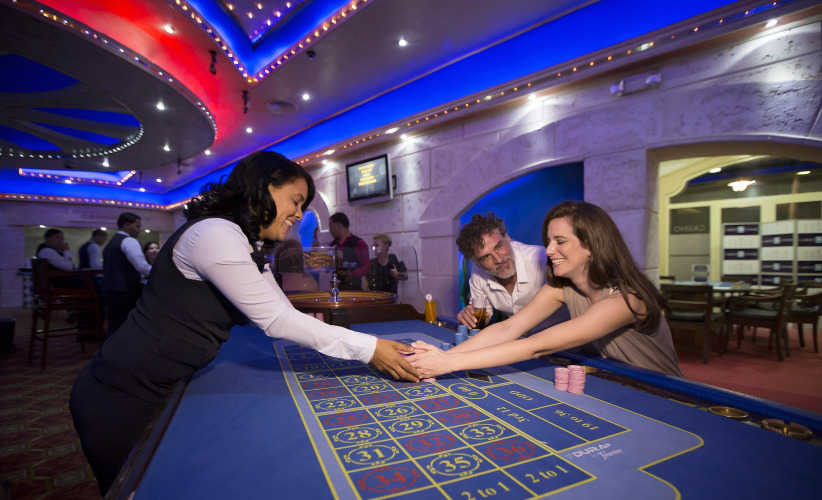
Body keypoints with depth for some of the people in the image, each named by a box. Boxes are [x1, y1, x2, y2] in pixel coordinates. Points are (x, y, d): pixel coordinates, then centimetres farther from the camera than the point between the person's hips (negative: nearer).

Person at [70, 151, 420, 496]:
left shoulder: (247, 248, 7)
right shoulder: (215, 233, -25)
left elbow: (282, 314, 1)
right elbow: (275, 321, -27)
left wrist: (372, 348, -5)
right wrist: (367, 349, -23)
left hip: (167, 391, 9)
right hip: (121, 400, -9)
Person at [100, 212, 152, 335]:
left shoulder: (110, 243, 21)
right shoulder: (129, 241, -8)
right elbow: (142, 267, -18)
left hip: (107, 288, 9)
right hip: (124, 291, -9)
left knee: (114, 327, 11)